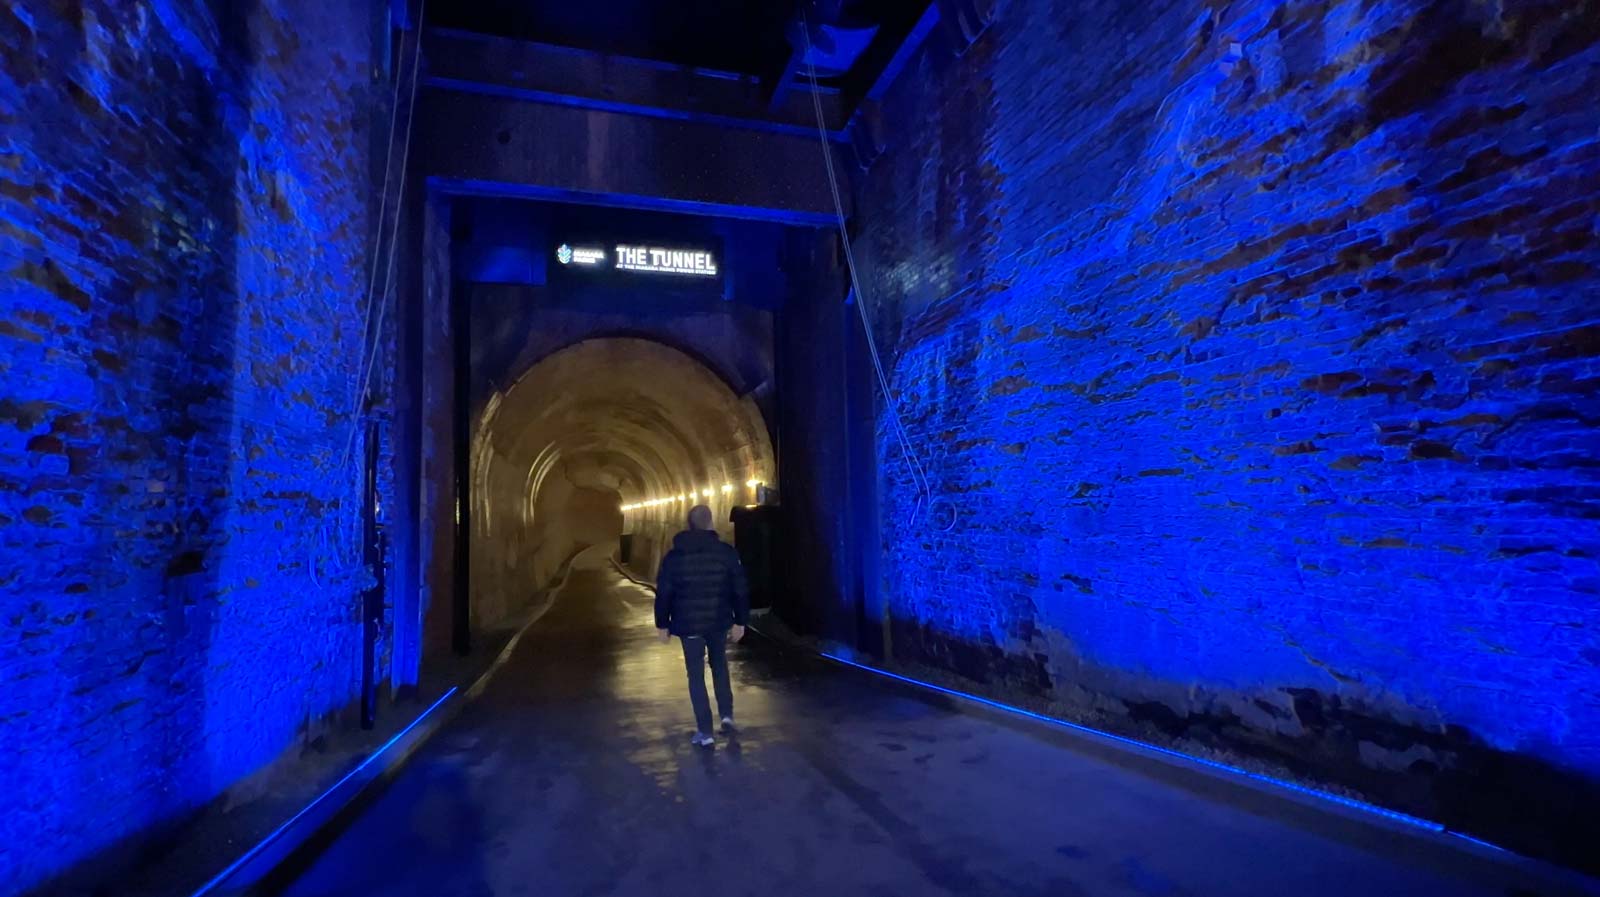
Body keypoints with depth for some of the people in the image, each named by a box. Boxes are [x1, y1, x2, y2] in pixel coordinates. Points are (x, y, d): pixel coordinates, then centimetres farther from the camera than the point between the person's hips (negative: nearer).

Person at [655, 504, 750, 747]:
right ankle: (727, 714, 18)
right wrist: (740, 621, 7)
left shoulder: (674, 556, -5)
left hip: (689, 624, -1)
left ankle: (705, 732, 8)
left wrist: (662, 624, 7)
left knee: (696, 675, 7)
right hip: (719, 621, 1)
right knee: (720, 667, 24)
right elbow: (740, 589, -2)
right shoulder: (726, 552, -5)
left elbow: (663, 593, -3)